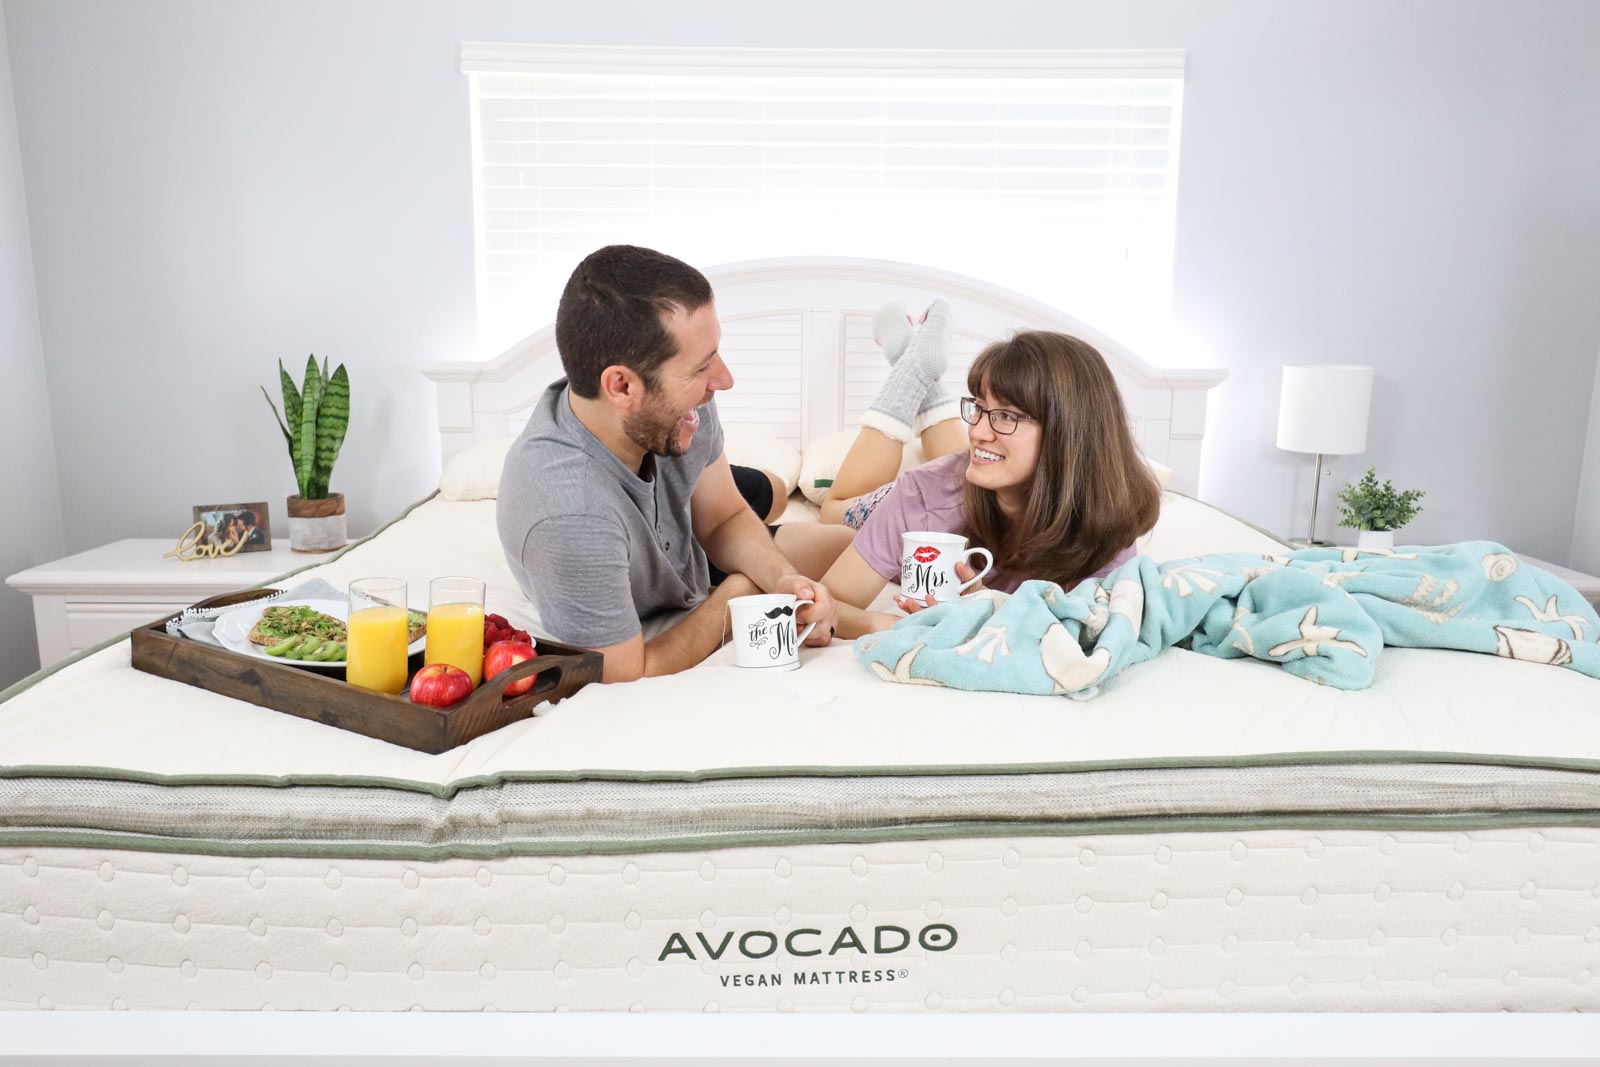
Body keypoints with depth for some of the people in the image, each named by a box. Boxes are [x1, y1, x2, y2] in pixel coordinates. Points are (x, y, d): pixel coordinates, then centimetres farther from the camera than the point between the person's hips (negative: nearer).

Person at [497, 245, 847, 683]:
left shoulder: (679, 403, -26)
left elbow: (723, 520, -7)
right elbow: (629, 678, -33)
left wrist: (782, 578, -27)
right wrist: (737, 591, -22)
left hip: (693, 550, 5)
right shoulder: (570, 513, -46)